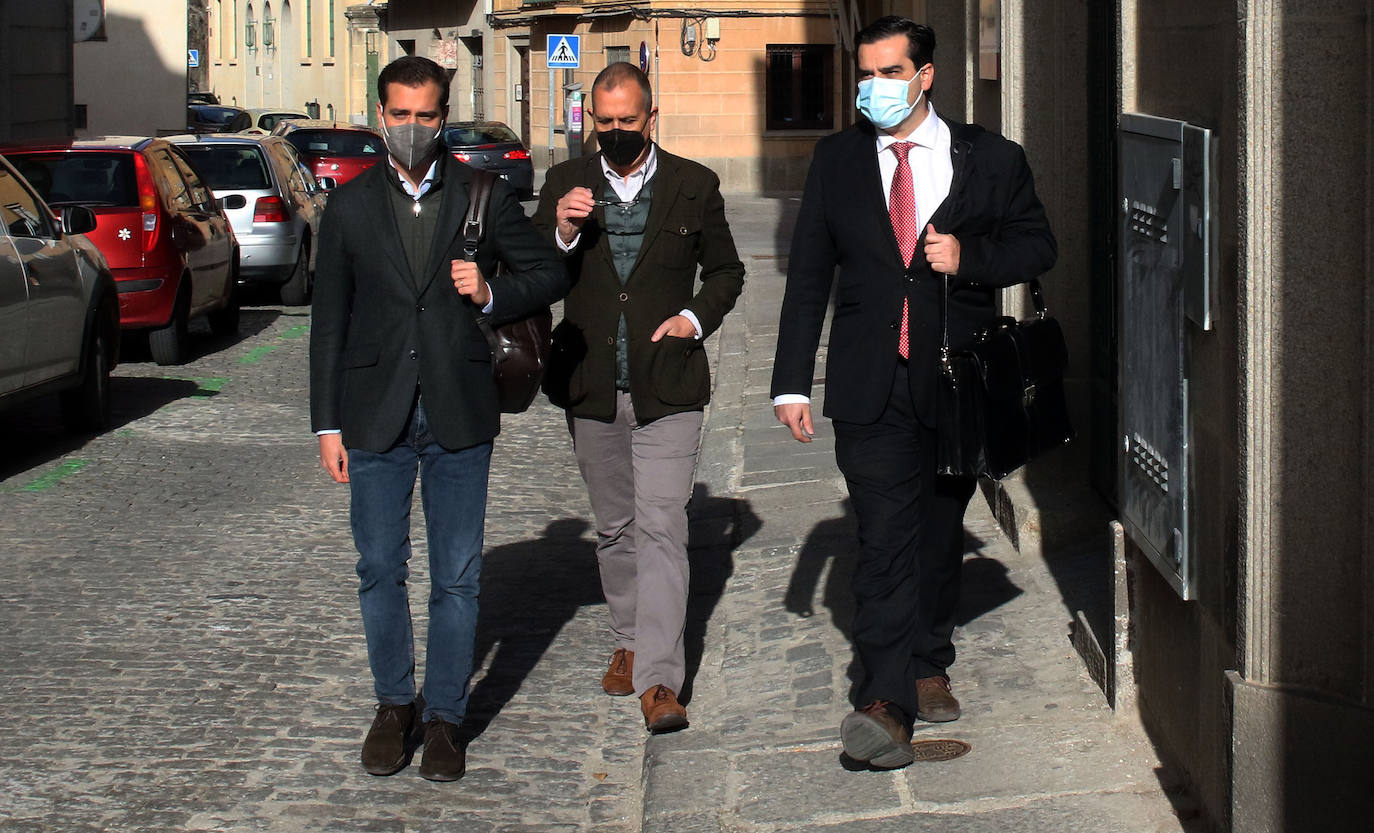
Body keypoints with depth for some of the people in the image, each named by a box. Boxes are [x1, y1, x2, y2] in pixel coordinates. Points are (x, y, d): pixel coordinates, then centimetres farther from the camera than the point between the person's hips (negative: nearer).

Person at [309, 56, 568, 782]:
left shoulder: (484, 198, 4)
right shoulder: (350, 208, 5)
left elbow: (550, 275, 11)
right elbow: (329, 321, 6)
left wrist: (492, 295, -10)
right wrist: (328, 424, 2)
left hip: (459, 417, -1)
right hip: (376, 416, 1)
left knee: (456, 577, 3)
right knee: (380, 571, 7)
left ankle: (443, 715, 14)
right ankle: (394, 703, 23)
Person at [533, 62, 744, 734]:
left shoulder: (694, 186, 3)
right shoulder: (565, 184, 5)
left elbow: (726, 271, 14)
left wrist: (697, 318, -4)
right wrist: (564, 235, -17)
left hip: (667, 387, -3)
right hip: (591, 389, 3)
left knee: (661, 526, -12)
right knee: (614, 527, 15)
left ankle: (659, 679, -16)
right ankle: (629, 641, 32)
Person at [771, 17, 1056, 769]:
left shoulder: (990, 160, 3)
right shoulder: (837, 160, 7)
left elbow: (1038, 246, 10)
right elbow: (808, 276, 8)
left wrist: (971, 255, -10)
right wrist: (792, 382, 3)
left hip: (956, 377, 1)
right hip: (871, 384, -1)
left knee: (939, 530, 12)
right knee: (884, 536, -12)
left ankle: (930, 666, 31)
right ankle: (888, 704, -19)